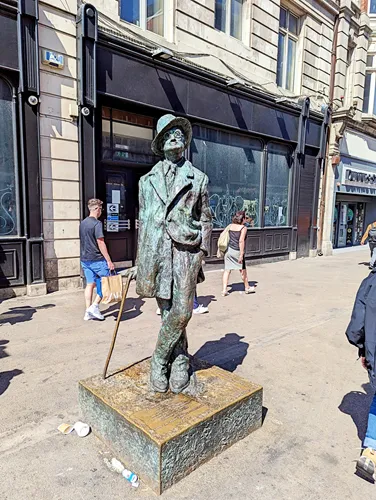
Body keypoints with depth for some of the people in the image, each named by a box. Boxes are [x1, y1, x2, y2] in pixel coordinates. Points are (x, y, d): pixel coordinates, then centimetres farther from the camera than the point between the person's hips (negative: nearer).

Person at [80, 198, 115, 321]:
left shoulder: (82, 223, 12)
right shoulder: (97, 223, -14)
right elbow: (100, 243, -18)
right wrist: (109, 261, -15)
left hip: (85, 259, 8)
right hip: (97, 259, -8)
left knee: (90, 284, 11)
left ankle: (88, 312, 12)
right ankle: (95, 306, -1)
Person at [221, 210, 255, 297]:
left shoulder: (230, 226, 8)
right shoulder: (243, 228, -9)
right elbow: (241, 241, -17)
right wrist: (241, 255, -17)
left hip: (229, 250, 5)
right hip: (237, 251, -5)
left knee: (227, 270, 6)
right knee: (243, 270, 14)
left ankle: (224, 290, 3)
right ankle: (247, 288, 32)